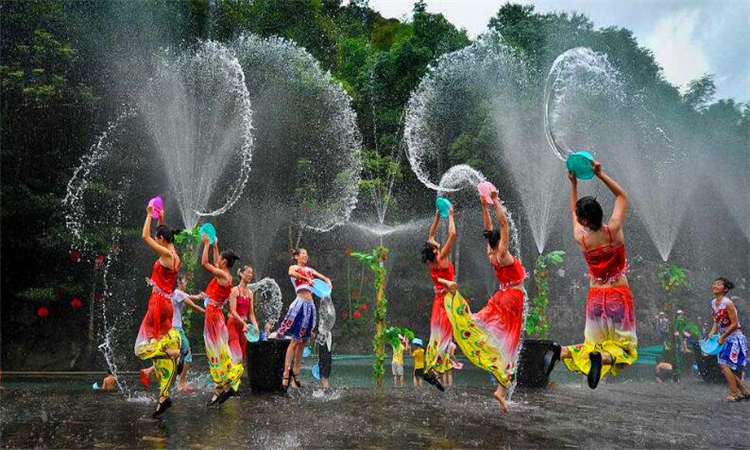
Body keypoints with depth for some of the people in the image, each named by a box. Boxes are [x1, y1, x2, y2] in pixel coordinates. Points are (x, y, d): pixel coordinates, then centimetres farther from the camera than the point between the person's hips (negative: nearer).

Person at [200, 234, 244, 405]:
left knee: (217, 352, -7)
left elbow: (205, 263, -16)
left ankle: (227, 386, -4)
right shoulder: (224, 275, 10)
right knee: (215, 352, 11)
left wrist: (207, 244, -6)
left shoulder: (223, 275, -16)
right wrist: (215, 247, 31)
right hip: (213, 314, 9)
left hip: (214, 315, -9)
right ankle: (219, 389, 16)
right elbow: (215, 264, 29)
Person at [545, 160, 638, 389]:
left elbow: (573, 212, 12)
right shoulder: (614, 230, -14)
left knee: (593, 344, 16)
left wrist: (573, 184, 11)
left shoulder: (581, 238, -9)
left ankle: (561, 352, -13)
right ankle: (603, 358, -25)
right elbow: (622, 195, 0)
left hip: (596, 297, 2)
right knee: (624, 346, 9)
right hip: (619, 295, -2)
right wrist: (600, 174, -4)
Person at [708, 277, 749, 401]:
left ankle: (734, 394, -3)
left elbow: (734, 324, -18)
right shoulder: (713, 303, 5)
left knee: (724, 364, -13)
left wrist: (722, 337, -17)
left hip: (734, 337, -8)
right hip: (724, 338, 8)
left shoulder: (728, 303, -18)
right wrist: (712, 332, -1)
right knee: (730, 368, 9)